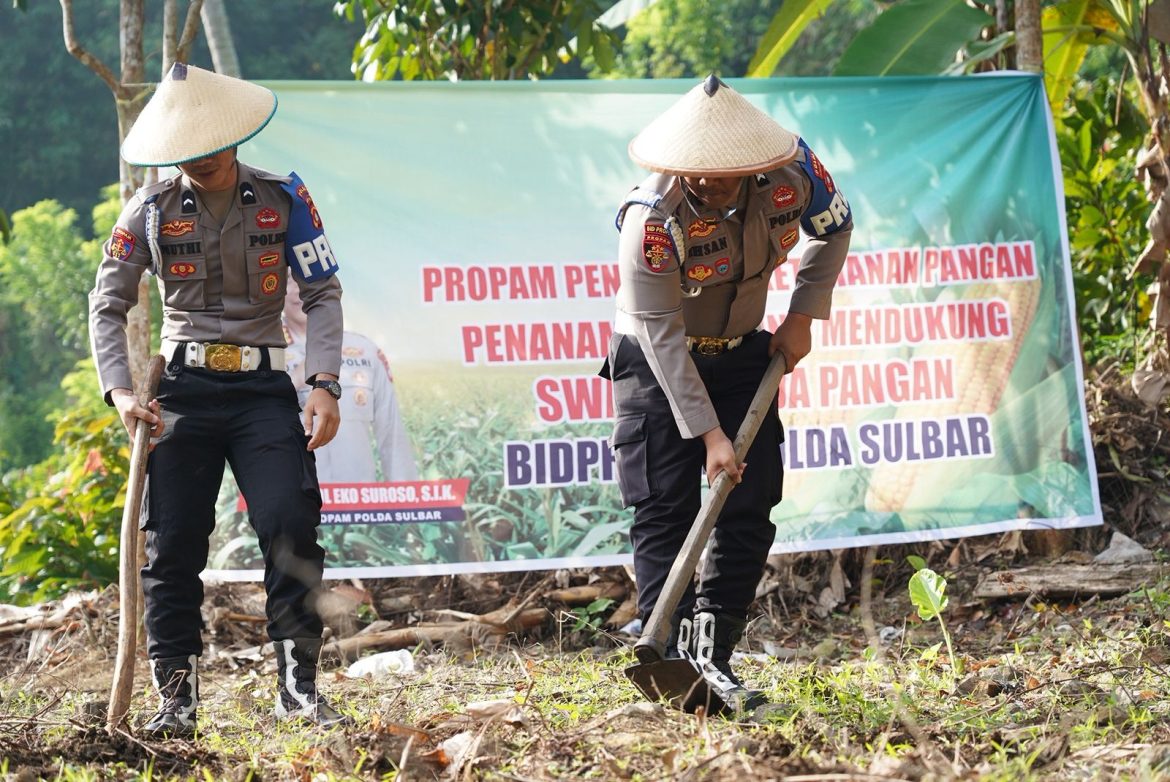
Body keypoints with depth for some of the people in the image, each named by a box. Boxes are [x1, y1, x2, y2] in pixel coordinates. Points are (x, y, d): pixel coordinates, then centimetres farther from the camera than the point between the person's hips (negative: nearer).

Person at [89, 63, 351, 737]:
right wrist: (120, 391, -8)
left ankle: (300, 685, -9)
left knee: (291, 523, -16)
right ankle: (176, 697, 5)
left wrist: (325, 386, -13)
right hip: (185, 387, 1)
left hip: (264, 388, -1)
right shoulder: (152, 211, 2)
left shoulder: (284, 200, 0)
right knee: (173, 542, -2)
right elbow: (108, 306, 7)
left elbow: (324, 295, 0)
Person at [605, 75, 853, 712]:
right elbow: (661, 334, -28)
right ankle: (672, 656, -12)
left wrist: (803, 315, -7)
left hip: (740, 354, 4)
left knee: (750, 507, -3)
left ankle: (711, 657, -1)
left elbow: (835, 227, 2)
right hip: (657, 361, -4)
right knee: (665, 510, -11)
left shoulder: (792, 173, -21)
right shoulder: (652, 217, -31)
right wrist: (709, 432, -30)